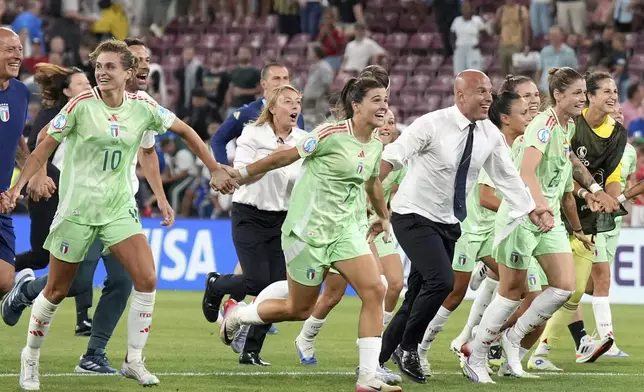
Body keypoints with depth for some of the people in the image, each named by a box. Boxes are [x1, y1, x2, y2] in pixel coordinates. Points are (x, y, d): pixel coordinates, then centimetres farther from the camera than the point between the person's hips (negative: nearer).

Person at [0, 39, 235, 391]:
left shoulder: (142, 108, -2)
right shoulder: (80, 105, -11)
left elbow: (184, 131, 12)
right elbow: (45, 147, -7)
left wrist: (214, 169, 12)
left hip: (119, 209, 3)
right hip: (78, 208, -3)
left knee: (147, 280, -14)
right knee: (56, 292, 5)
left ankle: (133, 361, -1)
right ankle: (30, 358, 26)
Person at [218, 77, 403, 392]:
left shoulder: (375, 147, 5)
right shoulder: (332, 135, -18)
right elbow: (284, 157, -10)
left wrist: (384, 216, 40)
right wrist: (240, 175, -3)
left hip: (344, 229, 7)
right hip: (308, 230, -7)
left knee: (374, 291, -10)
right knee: (300, 309, 3)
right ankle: (235, 316, 30)